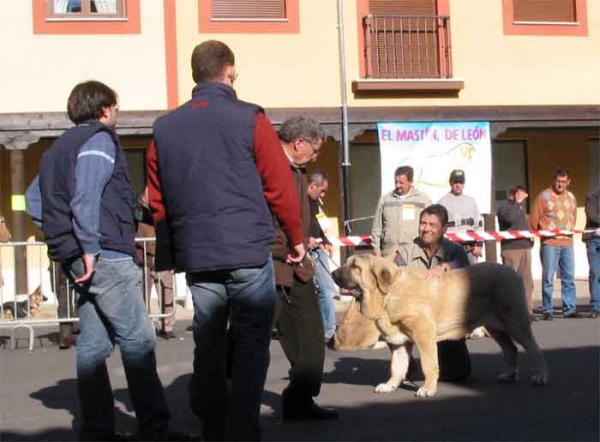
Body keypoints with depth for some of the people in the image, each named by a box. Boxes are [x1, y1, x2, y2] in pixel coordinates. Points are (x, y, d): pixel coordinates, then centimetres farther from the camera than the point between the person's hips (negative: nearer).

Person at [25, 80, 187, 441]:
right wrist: (90, 247, -21)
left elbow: (34, 198, 23)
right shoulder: (100, 140, -6)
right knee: (138, 339, -8)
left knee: (94, 342, 8)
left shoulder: (60, 147, 22)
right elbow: (85, 195, -19)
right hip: (106, 255, -9)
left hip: (78, 259, 9)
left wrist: (64, 237, 17)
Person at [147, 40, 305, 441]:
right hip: (248, 254, -4)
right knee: (250, 348, 2)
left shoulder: (165, 128, 8)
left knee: (209, 347, 12)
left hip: (196, 257, 4)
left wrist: (175, 250, 20)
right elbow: (280, 187, -4)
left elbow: (157, 202, 9)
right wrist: (296, 238, 8)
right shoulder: (250, 119, -4)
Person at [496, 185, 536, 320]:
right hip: (510, 248, -8)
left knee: (527, 280, 6)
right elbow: (509, 218, -28)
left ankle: (528, 310, 9)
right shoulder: (504, 208, -6)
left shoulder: (522, 206, 19)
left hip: (525, 247, 8)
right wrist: (517, 202, -21)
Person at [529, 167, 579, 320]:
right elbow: (534, 219, -1)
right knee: (548, 279, -3)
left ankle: (570, 309, 12)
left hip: (567, 243, 5)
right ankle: (547, 311, 1)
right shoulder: (544, 196, -3)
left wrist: (570, 230, 13)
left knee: (569, 278, 6)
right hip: (549, 243, -5)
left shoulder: (571, 197, 14)